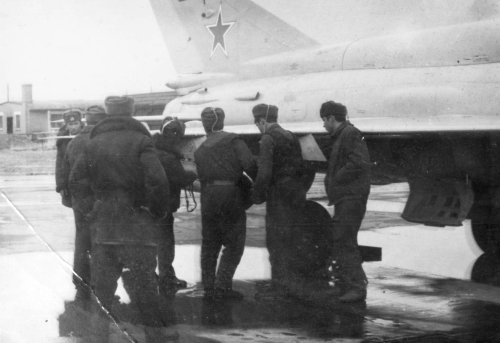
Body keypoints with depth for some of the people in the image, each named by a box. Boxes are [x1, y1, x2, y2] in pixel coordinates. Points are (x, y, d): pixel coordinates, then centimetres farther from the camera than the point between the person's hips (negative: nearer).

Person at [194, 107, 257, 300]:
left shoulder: (200, 151, 14)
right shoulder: (233, 141, -2)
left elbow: (201, 176, 8)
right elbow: (249, 165, -11)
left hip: (208, 197, 5)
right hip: (231, 195, -5)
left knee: (209, 245, 13)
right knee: (234, 244, 1)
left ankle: (208, 287, 15)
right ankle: (222, 286, -8)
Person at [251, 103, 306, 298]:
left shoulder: (268, 139, -11)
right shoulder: (291, 138, 15)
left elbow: (264, 172, -18)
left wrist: (258, 195, -9)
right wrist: (299, 191, 18)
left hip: (279, 194, -8)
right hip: (296, 193, 8)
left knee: (276, 242, -4)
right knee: (290, 241, 16)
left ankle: (279, 286, -4)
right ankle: (290, 282, 22)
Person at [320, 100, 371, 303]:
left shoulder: (350, 134, -11)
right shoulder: (340, 136, 21)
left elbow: (359, 163, -21)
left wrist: (335, 180, -15)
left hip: (352, 196, -11)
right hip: (344, 197, 11)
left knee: (345, 241, -13)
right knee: (340, 242, 15)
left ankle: (357, 287, -14)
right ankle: (345, 284, 23)